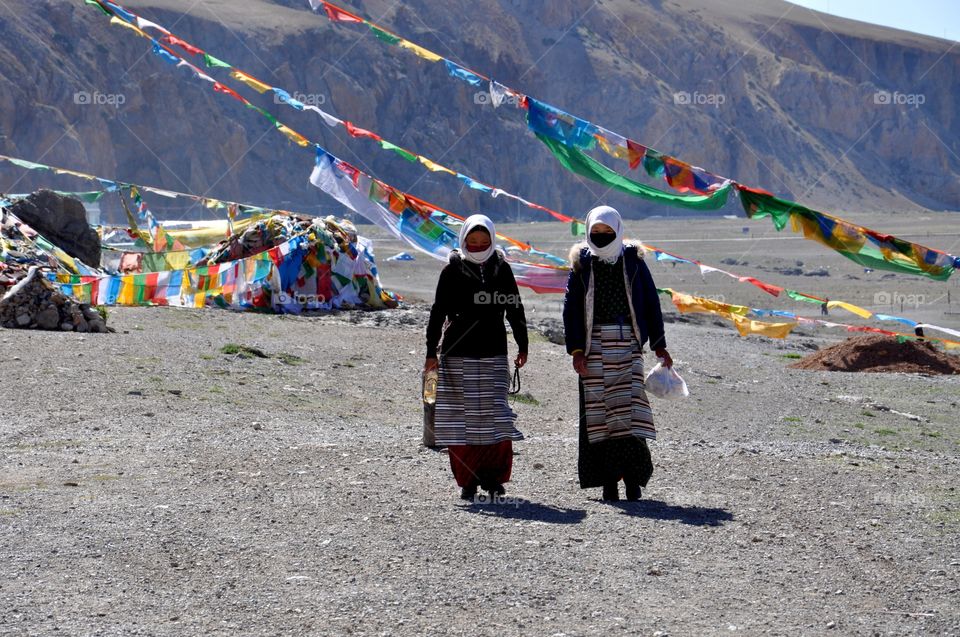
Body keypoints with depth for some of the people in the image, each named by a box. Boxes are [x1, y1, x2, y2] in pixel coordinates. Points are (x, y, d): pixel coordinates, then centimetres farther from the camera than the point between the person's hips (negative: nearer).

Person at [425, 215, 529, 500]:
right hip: (457, 356, -1)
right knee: (460, 418, -1)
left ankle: (493, 475, 8)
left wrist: (522, 347, 13)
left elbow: (515, 310, 14)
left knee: (496, 417, -5)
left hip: (494, 354, 1)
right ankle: (468, 480, 8)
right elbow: (438, 313, 2)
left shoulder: (501, 269, 7)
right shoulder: (452, 270, 1)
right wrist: (432, 352, -2)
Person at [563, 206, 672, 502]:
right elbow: (571, 308, 5)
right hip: (594, 344, 1)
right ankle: (609, 480, 1)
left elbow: (651, 304, 9)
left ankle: (632, 477, -10)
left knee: (629, 404, -10)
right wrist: (576, 349, -3)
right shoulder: (582, 263, 7)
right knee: (599, 409, -2)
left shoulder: (633, 261, 6)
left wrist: (659, 345, 6)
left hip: (628, 344, -1)